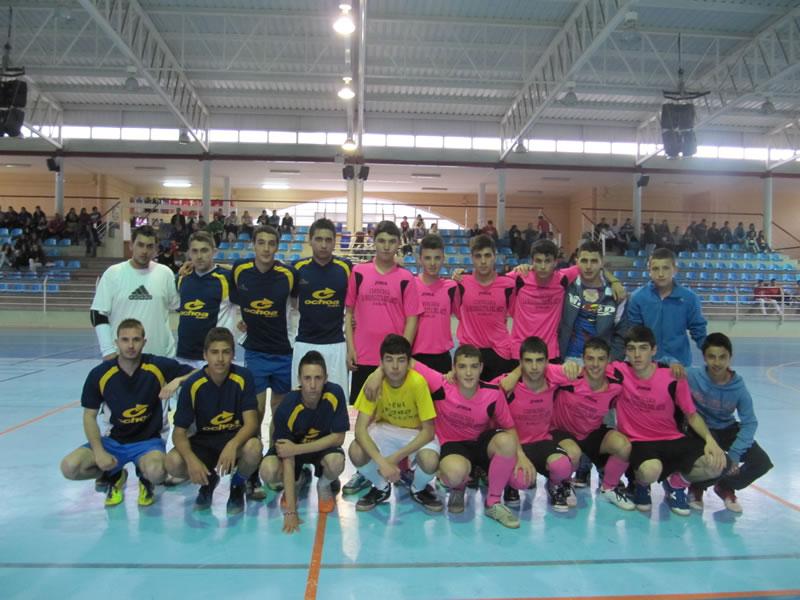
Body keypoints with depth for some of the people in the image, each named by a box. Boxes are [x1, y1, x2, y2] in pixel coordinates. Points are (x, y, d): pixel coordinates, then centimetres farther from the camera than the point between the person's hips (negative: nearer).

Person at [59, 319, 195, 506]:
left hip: (148, 440, -2)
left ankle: (145, 480, 7)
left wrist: (177, 381, -28)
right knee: (69, 467, -20)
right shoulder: (99, 374, -9)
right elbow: (90, 416, 0)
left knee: (156, 471, -34)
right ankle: (114, 476, 12)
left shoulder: (158, 366, -13)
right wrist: (99, 452, -12)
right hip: (113, 440, 3)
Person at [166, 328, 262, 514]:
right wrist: (191, 459, -31)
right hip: (204, 441, 1)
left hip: (236, 438, -1)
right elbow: (179, 432, -11)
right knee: (173, 463, -28)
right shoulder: (192, 385, -13)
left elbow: (251, 423, -19)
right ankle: (209, 480, 9)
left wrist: (233, 445, -40)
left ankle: (237, 486, 2)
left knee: (253, 448, -35)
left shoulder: (243, 377, -15)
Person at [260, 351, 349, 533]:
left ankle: (324, 485, 5)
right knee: (268, 472, -29)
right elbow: (287, 460, -28)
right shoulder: (287, 408, -30)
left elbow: (338, 437, -19)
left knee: (336, 462, -34)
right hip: (292, 447, 0)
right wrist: (290, 511, -30)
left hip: (324, 446, 0)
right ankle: (297, 482, 9)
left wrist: (297, 449, -27)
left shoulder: (335, 394, -27)